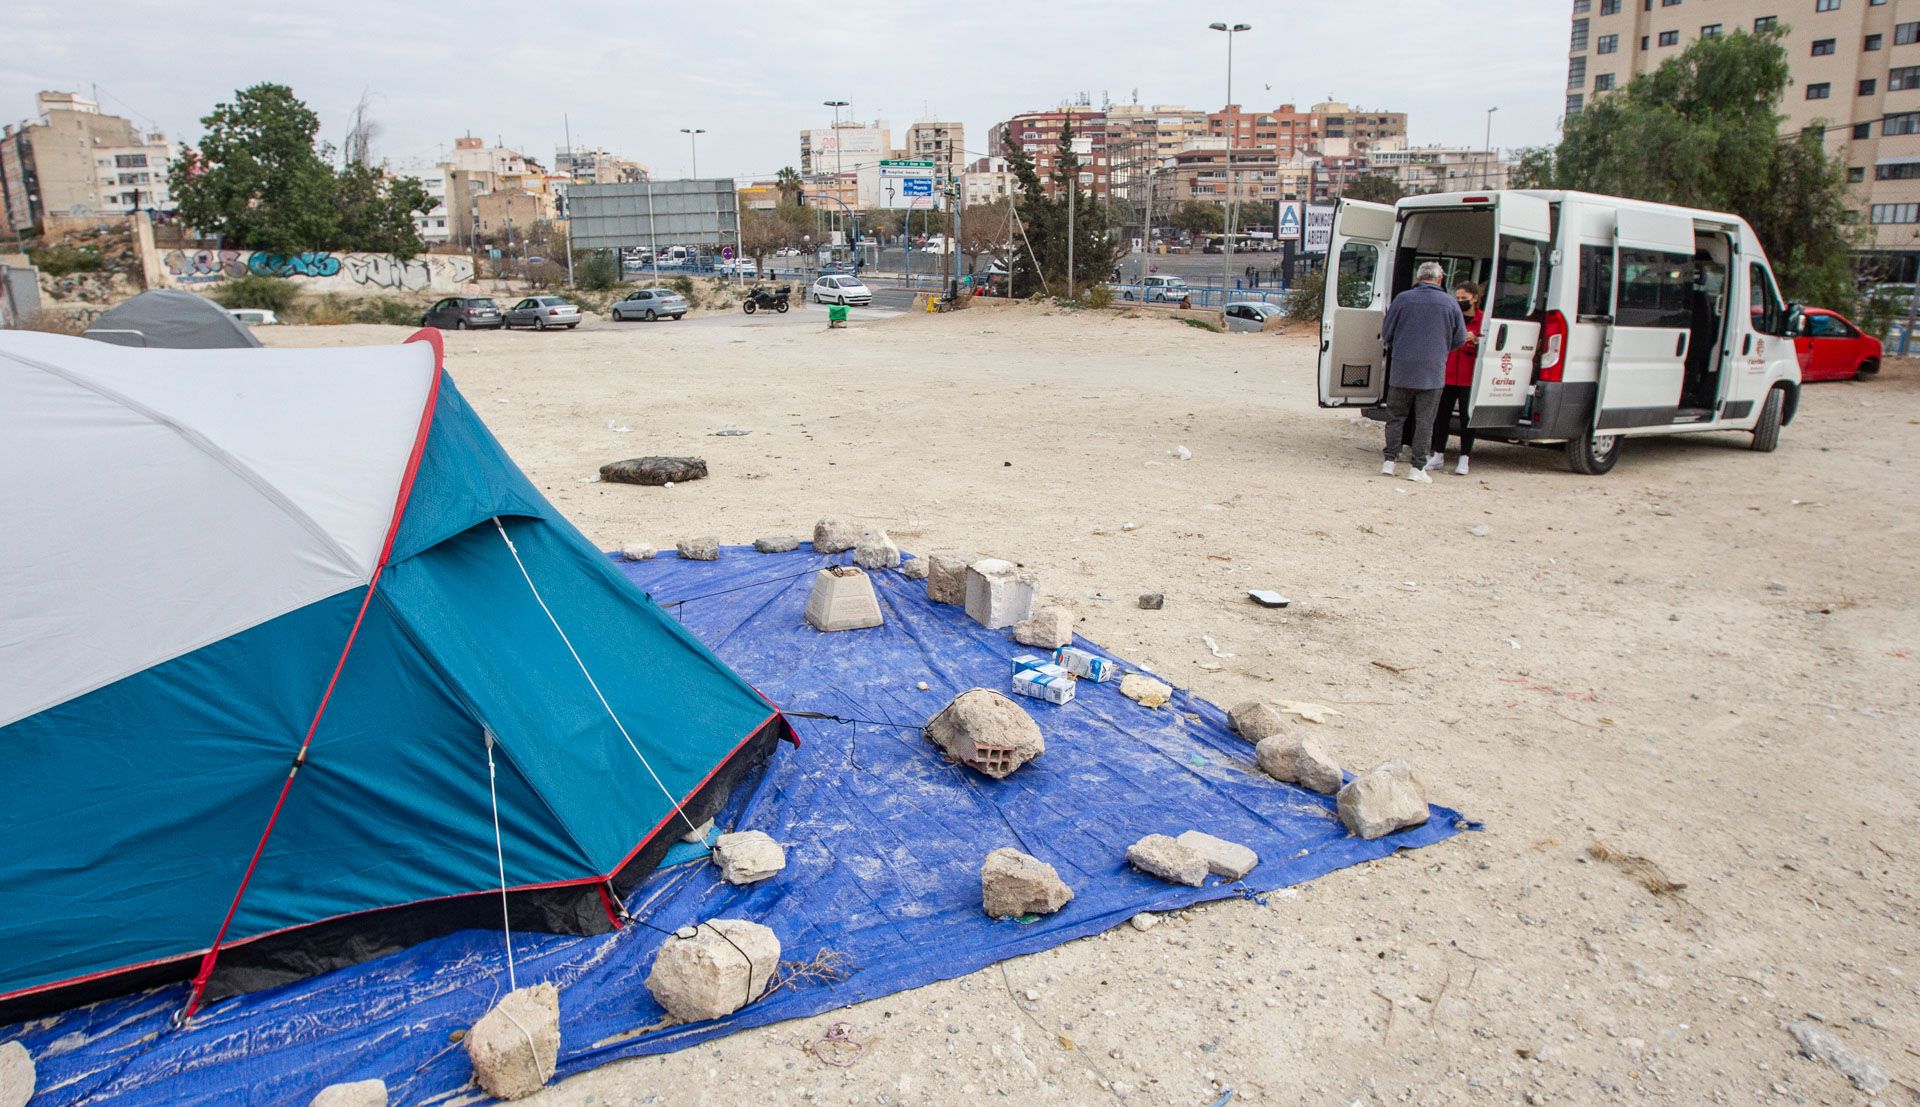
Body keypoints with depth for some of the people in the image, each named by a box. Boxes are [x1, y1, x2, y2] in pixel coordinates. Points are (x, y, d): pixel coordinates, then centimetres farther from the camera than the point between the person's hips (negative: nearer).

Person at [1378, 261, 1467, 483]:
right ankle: (1417, 468, 4)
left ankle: (1389, 461, 9)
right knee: (1424, 421, 5)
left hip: (1401, 369, 0)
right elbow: (1460, 340, 6)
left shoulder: (1403, 299, -2)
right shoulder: (1449, 303, 0)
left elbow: (1386, 333, 3)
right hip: (1433, 373, 0)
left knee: (1395, 417, 12)